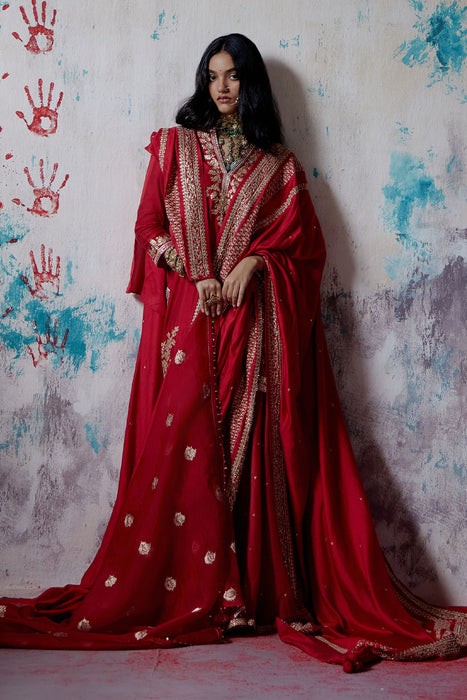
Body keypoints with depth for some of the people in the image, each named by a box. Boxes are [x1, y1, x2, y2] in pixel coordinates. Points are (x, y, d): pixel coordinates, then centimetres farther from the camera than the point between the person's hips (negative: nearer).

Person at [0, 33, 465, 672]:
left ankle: (261, 591, 0)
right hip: (188, 313, 0)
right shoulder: (175, 146, 15)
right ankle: (189, 594, -1)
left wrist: (254, 262, -9)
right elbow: (150, 225, 8)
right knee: (185, 444, -8)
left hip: (258, 319, 0)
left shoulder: (278, 164, 14)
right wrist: (197, 275, -7)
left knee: (255, 446, -5)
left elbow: (304, 241, 9)